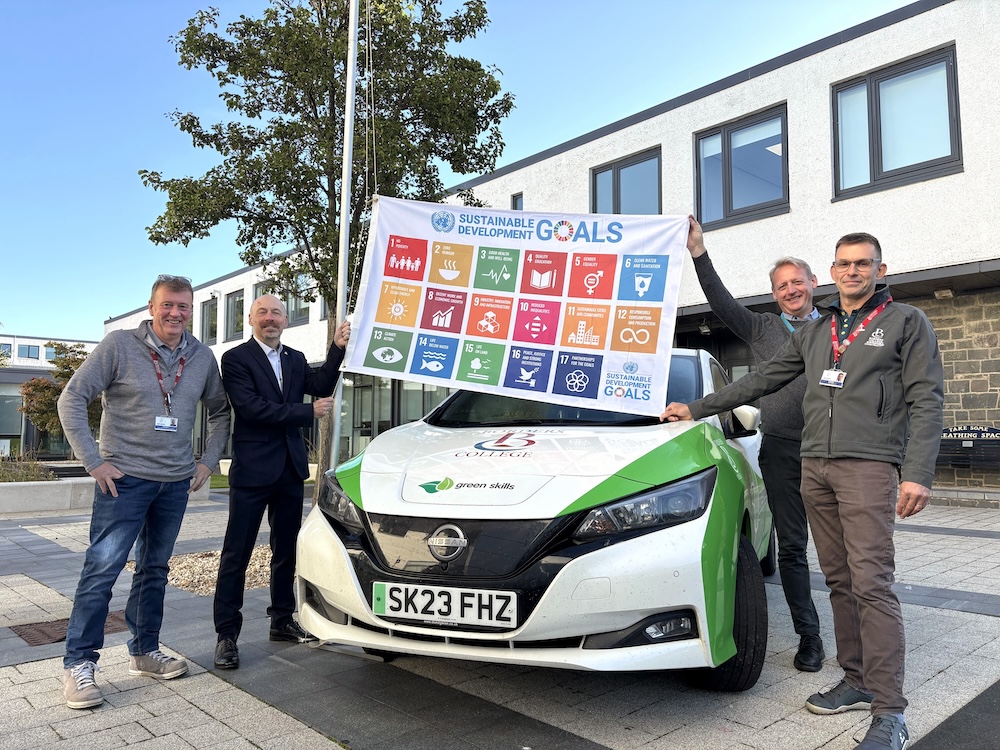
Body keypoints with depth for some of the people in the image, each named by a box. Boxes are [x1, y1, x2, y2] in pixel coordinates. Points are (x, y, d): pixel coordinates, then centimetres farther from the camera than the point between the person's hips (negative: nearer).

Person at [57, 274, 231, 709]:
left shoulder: (203, 357, 4)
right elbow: (72, 399, -8)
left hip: (176, 482, 5)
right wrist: (93, 461, -12)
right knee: (102, 569, -3)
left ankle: (144, 652, 26)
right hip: (125, 478, -4)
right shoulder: (119, 345, -8)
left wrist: (208, 462, 6)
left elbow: (219, 413, 15)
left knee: (154, 570, 14)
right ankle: (78, 664, 9)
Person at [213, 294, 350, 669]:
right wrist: (308, 412, -16)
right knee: (237, 553, 0)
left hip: (290, 470, 6)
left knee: (286, 550, 15)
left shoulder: (295, 359, 13)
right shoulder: (236, 358, -5)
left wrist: (338, 348, -12)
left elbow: (321, 386, -2)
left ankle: (282, 621, 28)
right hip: (252, 469, -6)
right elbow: (251, 407, -17)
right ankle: (226, 634, 9)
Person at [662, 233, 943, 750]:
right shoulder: (813, 334, 19)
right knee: (839, 581, 7)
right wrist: (696, 409, 19)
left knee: (871, 583, -11)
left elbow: (926, 400, -2)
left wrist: (918, 473, -13)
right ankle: (857, 680, 18)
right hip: (814, 467, 5)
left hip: (868, 465, -5)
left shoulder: (906, 322, 5)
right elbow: (760, 381, 21)